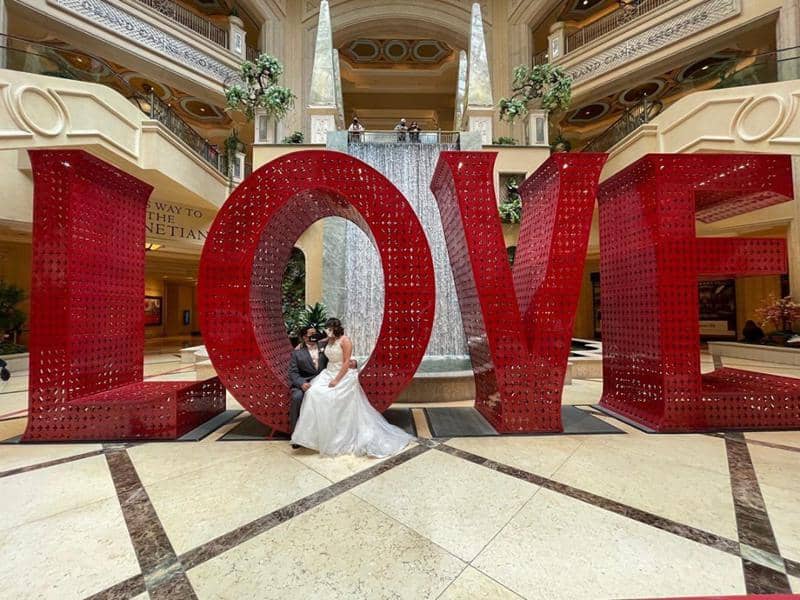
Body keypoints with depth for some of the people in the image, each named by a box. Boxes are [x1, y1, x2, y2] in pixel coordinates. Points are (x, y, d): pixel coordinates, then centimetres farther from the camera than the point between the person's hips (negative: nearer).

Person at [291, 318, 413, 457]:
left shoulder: (345, 340, -12)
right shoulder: (329, 340, 10)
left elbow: (346, 363, -16)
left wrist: (337, 380, -21)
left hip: (343, 376, -7)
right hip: (328, 374, 7)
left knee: (342, 409, -14)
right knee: (313, 393, -12)